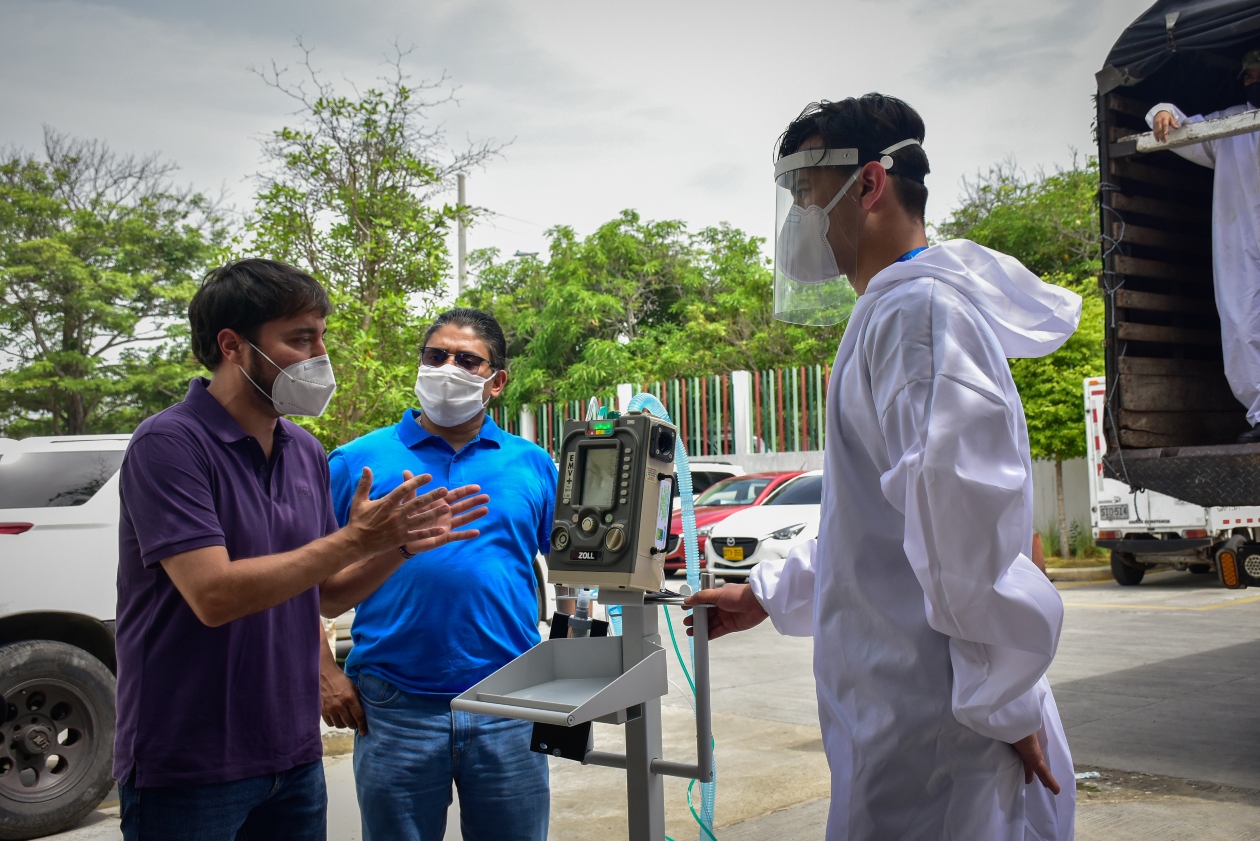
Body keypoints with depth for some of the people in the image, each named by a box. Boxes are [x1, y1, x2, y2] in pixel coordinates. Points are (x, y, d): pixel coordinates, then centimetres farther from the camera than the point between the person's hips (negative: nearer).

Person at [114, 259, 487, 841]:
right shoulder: (169, 444, -15)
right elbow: (214, 595, -24)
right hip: (189, 768, -6)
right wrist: (352, 540, -21)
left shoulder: (305, 452, 6)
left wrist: (401, 545, -5)